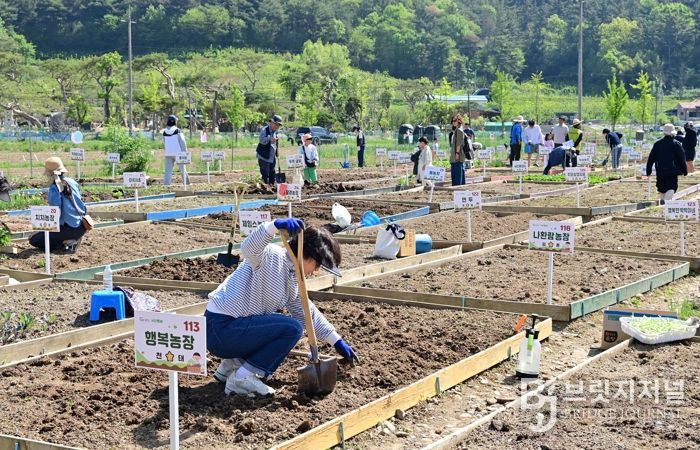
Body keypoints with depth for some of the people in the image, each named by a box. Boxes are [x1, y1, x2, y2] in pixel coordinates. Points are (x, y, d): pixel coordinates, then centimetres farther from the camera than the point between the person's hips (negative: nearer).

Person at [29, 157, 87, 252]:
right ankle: (73, 239, 13)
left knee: (33, 240, -2)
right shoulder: (72, 182, 5)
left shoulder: (54, 188, -17)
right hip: (82, 227, 8)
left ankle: (66, 244, -10)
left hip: (70, 229, -8)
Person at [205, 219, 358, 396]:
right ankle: (242, 377, -12)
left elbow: (308, 313, 22)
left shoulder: (292, 278, 14)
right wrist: (276, 225, -52)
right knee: (292, 328, -17)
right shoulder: (272, 255, -14)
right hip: (220, 328, -10)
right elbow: (248, 249, -37)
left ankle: (232, 364, 16)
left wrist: (338, 342, 22)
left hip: (234, 325, 10)